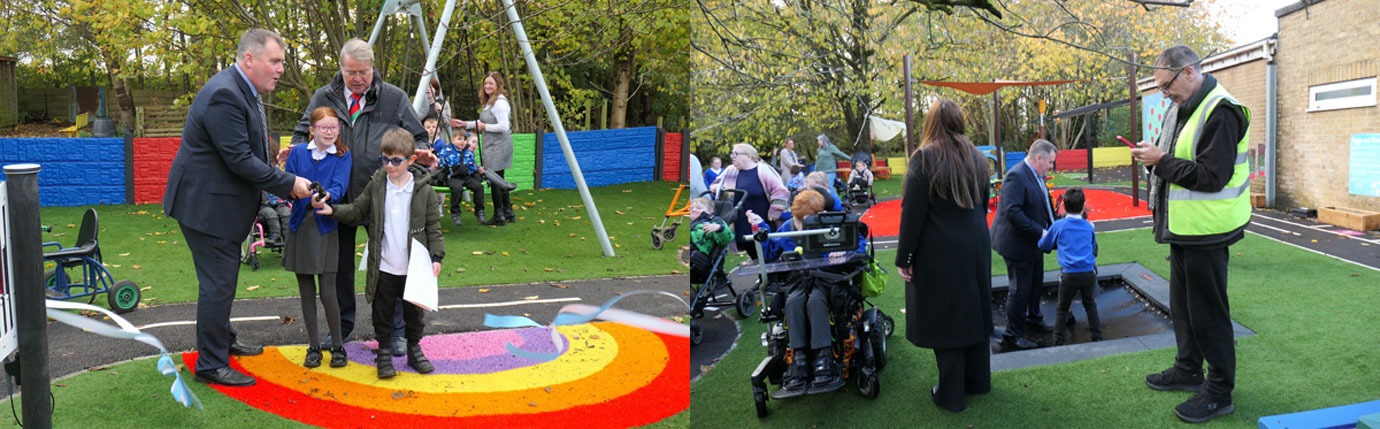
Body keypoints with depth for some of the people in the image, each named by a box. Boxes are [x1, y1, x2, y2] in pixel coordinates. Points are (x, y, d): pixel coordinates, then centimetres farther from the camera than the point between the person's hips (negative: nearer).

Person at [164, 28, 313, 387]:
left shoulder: (243, 92, 10)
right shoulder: (224, 95, -24)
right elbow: (239, 159, -27)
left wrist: (280, 180, 5)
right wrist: (288, 183, -21)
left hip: (221, 202, 11)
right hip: (206, 204, -11)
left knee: (224, 278, 23)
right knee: (218, 284, -3)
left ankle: (223, 339, 41)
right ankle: (210, 365, 8)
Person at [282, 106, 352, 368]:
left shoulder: (343, 156, 1)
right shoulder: (298, 152, 7)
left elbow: (339, 186, -12)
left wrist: (326, 195, -33)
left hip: (326, 226, -2)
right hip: (301, 225, 3)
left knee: (328, 293, -6)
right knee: (307, 293, 8)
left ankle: (338, 346, 11)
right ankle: (314, 346, 20)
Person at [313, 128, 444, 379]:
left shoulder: (424, 191, -4)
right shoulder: (376, 186, 1)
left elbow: (433, 226, -1)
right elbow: (357, 211, 9)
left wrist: (436, 257, -8)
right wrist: (332, 210, -8)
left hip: (413, 267, -1)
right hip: (383, 267, 1)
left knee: (413, 312, 13)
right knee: (382, 313, 9)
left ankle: (414, 349, 31)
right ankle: (384, 353, 23)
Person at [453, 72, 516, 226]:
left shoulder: (499, 102, -16)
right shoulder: (490, 102, 17)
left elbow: (503, 127, -23)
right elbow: (483, 123, 26)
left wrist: (484, 126, -14)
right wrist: (465, 124, 18)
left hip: (498, 145, -10)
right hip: (492, 145, 10)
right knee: (499, 179, 14)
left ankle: (499, 217, 0)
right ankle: (508, 213, 21)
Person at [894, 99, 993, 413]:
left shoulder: (925, 158, -15)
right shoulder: (976, 158, 6)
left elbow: (912, 213, -17)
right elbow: (983, 205, 13)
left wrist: (904, 257, -11)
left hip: (939, 252, -6)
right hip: (975, 248, 6)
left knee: (944, 319, 3)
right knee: (973, 312, 18)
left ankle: (951, 394, 12)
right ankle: (978, 381, 32)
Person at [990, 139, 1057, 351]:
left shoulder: (1036, 176, 8)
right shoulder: (1016, 176, -24)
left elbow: (1044, 206, 17)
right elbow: (1012, 212, -31)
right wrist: (1039, 232, -27)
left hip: (1033, 243, 10)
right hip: (1017, 243, -10)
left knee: (1036, 283, 23)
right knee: (1020, 289, -2)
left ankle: (1033, 318, 44)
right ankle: (1012, 335, 10)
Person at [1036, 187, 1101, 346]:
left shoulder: (1058, 225, -1)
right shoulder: (1089, 227, 7)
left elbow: (1044, 246, 11)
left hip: (1069, 273, -2)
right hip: (1089, 273, 2)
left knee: (1062, 308, 9)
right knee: (1090, 304, 22)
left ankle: (1058, 342, 8)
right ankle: (1097, 336, 26)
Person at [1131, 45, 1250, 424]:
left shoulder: (1220, 113, -20)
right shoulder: (1181, 108, 11)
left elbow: (1212, 176, -25)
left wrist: (1162, 161, -20)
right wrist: (1155, 158, 2)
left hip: (1206, 233, -10)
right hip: (1183, 229, 10)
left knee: (1208, 311, -1)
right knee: (1182, 303, 20)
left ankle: (1220, 392, 10)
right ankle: (1188, 370, 36)